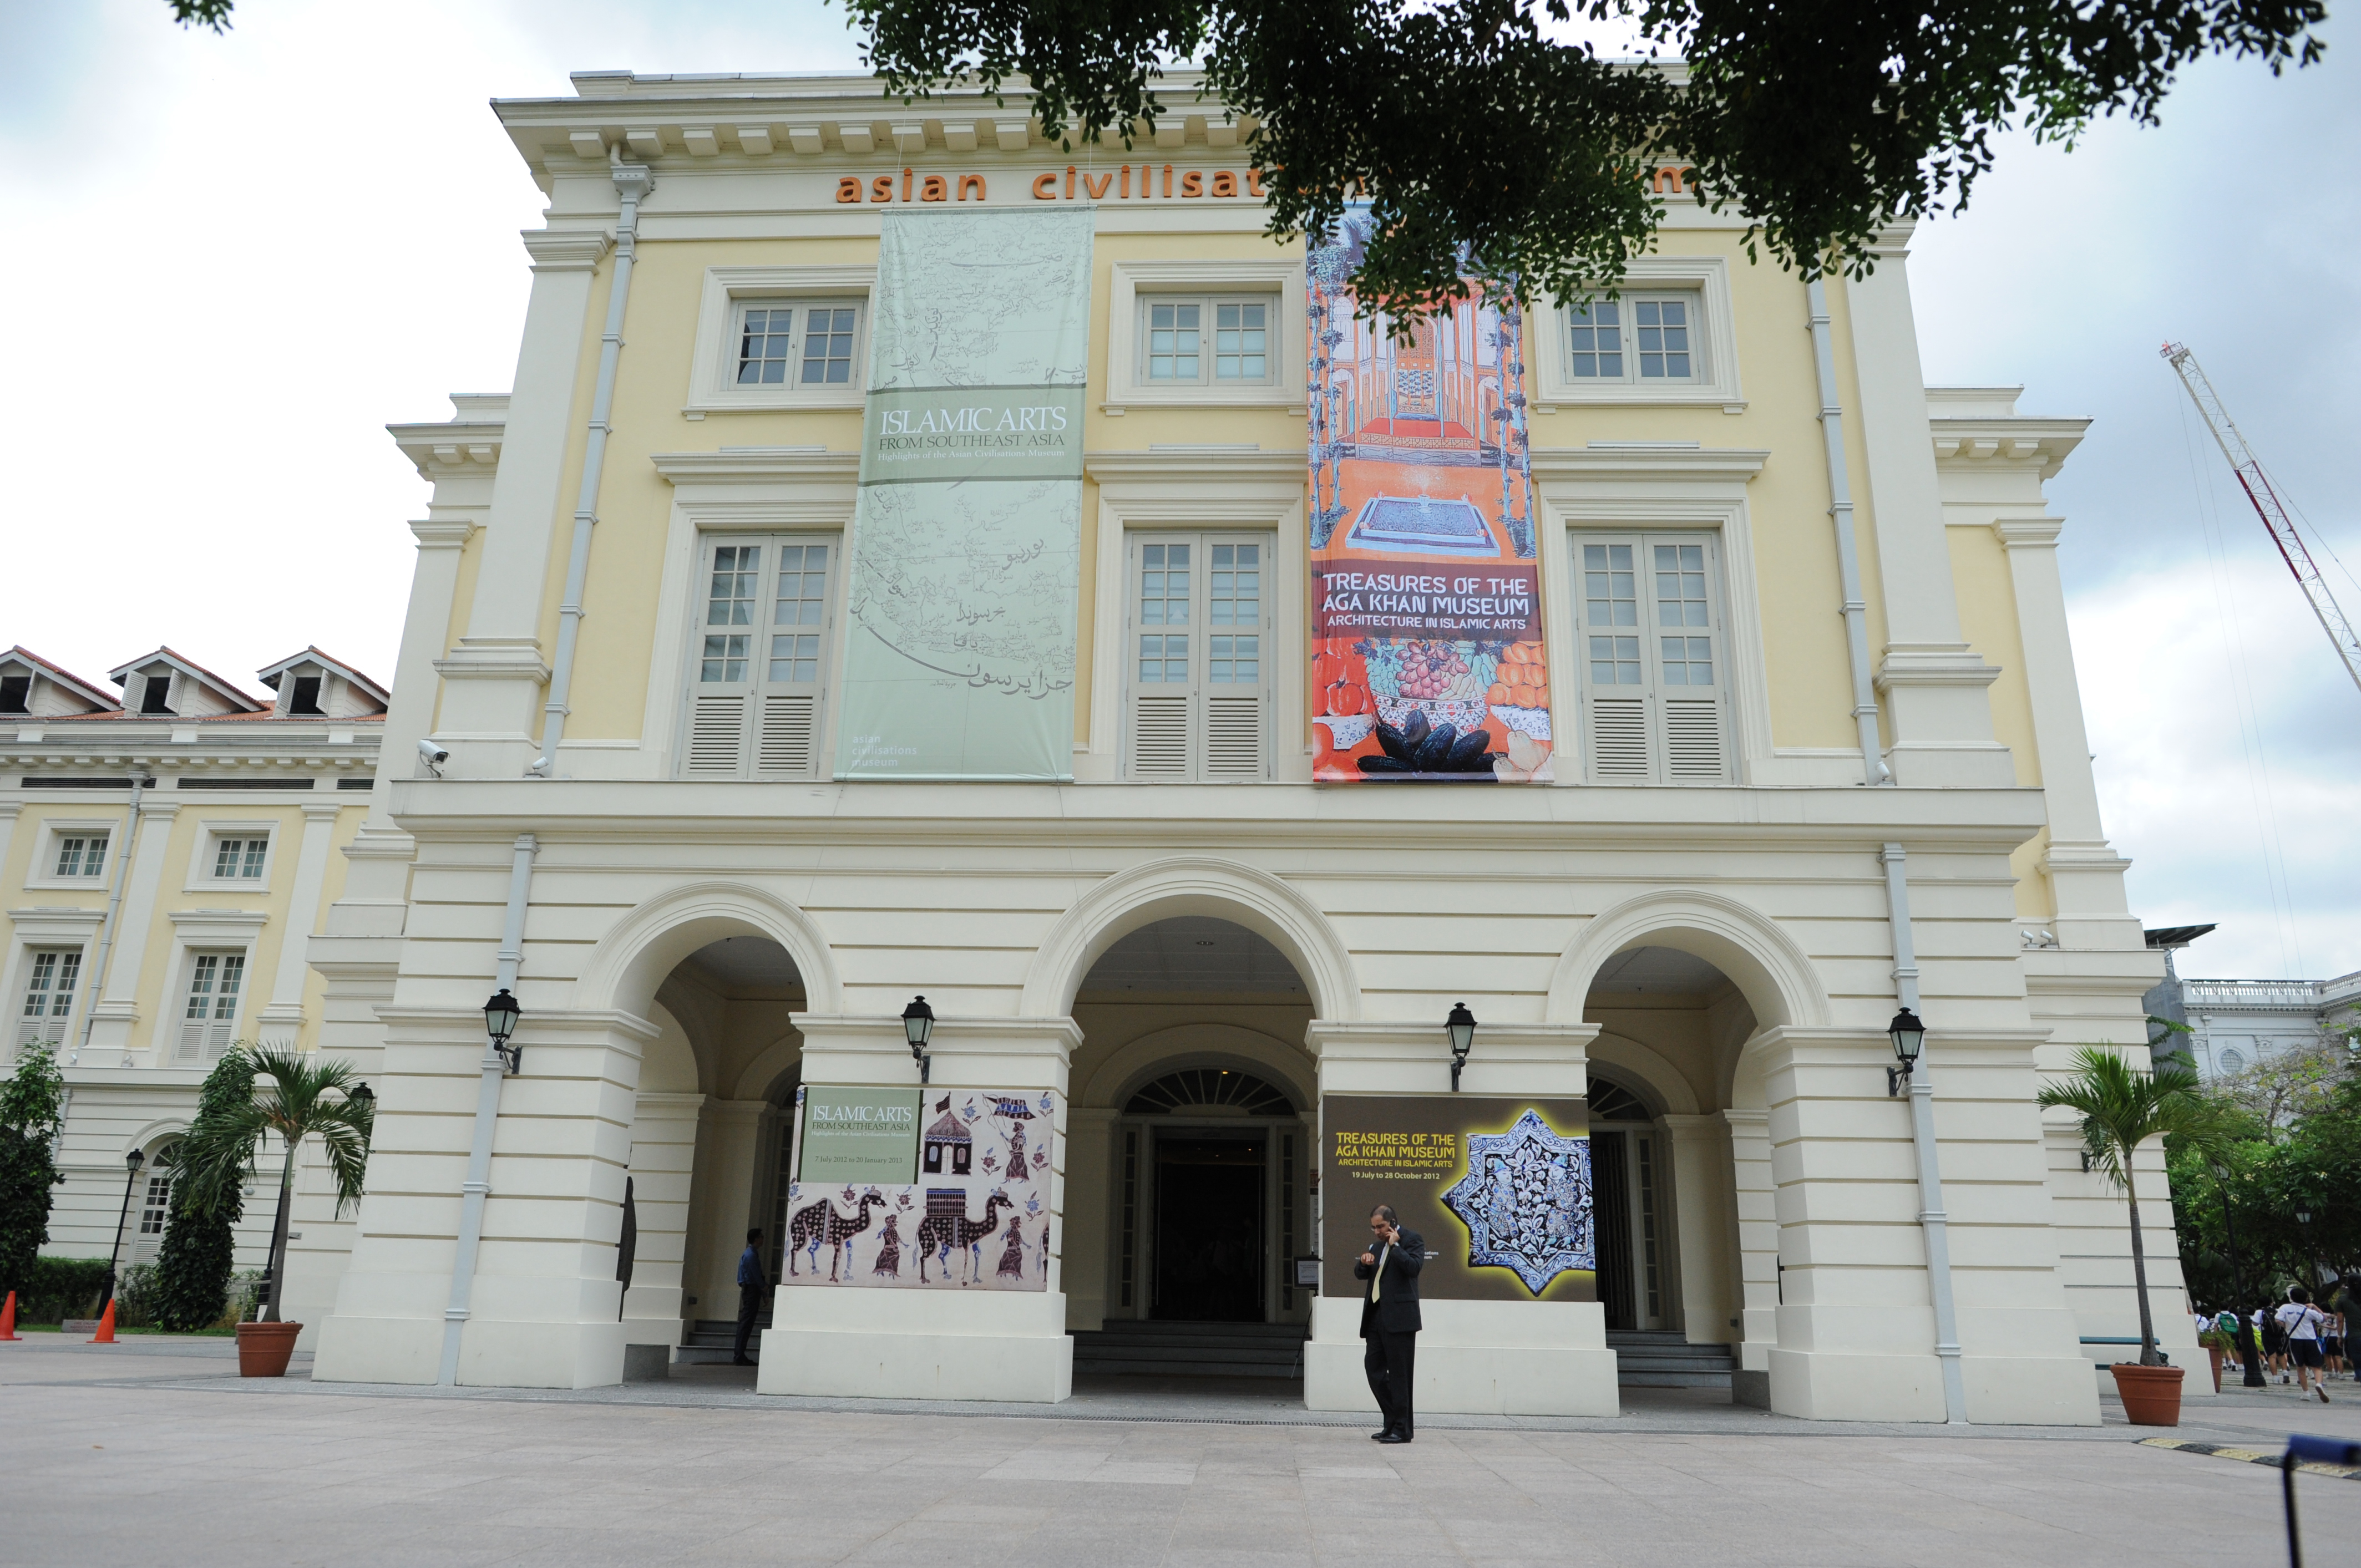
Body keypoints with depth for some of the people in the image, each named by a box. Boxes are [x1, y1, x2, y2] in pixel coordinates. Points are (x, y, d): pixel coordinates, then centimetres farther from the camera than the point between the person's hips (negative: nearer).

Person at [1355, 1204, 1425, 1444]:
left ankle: (1401, 1429, 4)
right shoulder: (1377, 1246, 19)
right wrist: (1364, 1264, -2)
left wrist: (1395, 1246, -13)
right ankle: (1393, 1422, 20)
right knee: (1373, 1369, 8)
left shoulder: (1412, 1240, -3)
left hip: (1399, 1319, -8)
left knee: (1398, 1374, -3)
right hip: (1376, 1318, 8)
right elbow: (1360, 1275, 19)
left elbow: (1414, 1267, -19)